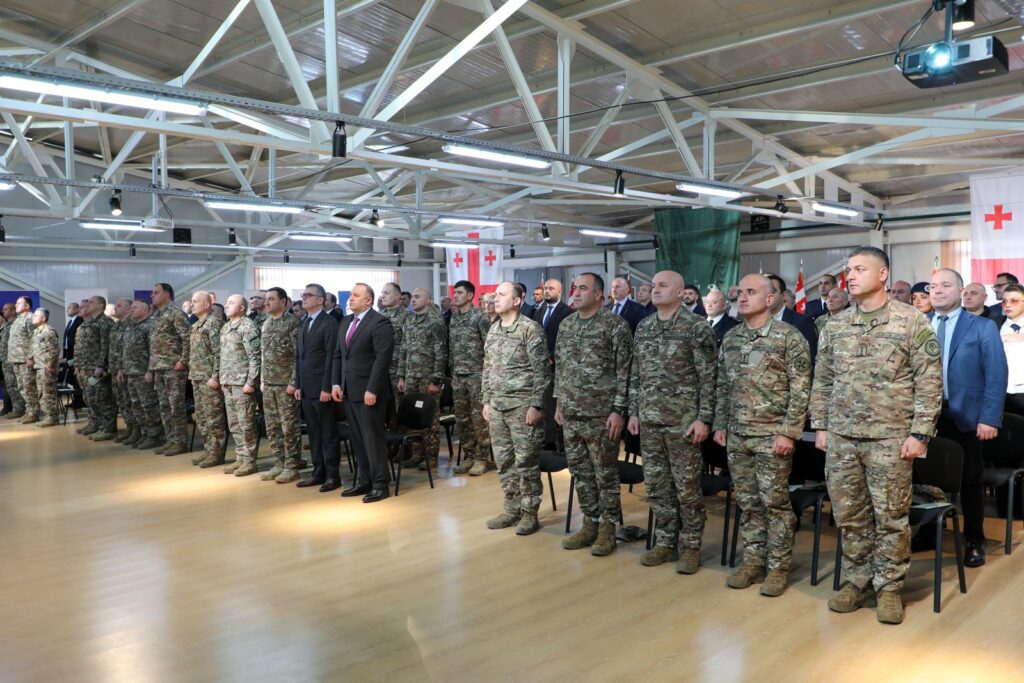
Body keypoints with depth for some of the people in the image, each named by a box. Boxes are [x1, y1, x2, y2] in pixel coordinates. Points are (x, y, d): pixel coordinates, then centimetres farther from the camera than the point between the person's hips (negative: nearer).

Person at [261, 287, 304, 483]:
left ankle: (292, 466, 7)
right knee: (272, 427, 11)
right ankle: (279, 463, 20)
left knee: (289, 427, -1)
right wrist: (262, 380, 13)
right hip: (268, 384, 7)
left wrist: (293, 383, -16)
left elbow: (298, 356, -13)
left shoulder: (292, 323, -9)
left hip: (285, 384, -7)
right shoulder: (266, 323, 13)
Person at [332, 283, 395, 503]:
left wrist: (372, 390, -20)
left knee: (373, 439, -2)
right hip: (348, 391, 8)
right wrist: (336, 383, 7)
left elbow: (383, 359, -17)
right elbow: (338, 355, 17)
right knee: (357, 440, 12)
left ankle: (380, 485, 7)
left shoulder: (380, 323, -11)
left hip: (368, 391, -8)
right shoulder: (345, 322, 15)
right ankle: (364, 481, 21)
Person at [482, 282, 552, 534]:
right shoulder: (493, 330, 11)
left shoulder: (530, 328, -10)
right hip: (497, 405, 7)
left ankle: (529, 514, 12)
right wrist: (486, 401, 12)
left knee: (526, 461, 0)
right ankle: (511, 509, 24)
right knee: (504, 460, 12)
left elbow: (542, 371, -12)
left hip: (522, 404, -7)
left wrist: (536, 406, -16)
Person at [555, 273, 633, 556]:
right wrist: (559, 403, 13)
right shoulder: (566, 324, 10)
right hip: (571, 412, 6)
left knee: (605, 473, 3)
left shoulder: (615, 324, -9)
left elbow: (625, 370, -11)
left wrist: (619, 410, -14)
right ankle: (590, 523, 26)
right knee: (580, 470, 13)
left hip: (602, 413, -6)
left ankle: (607, 528, 16)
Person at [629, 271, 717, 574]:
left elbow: (708, 377, -10)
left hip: (683, 420, -6)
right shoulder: (643, 327, 10)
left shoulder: (697, 327, -8)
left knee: (687, 487, 3)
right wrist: (633, 412, 10)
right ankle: (665, 541, 25)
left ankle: (691, 546, 17)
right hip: (649, 419, 6)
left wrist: (704, 418, -14)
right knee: (656, 485, 12)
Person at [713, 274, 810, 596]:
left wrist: (789, 432, -15)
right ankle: (753, 560, 24)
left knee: (775, 502, 2)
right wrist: (720, 425, 10)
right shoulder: (731, 338, 9)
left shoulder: (789, 336, -8)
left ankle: (778, 567, 15)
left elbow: (800, 389, -11)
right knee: (747, 502, 12)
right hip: (737, 435, 6)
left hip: (772, 434, -5)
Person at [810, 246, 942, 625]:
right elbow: (822, 381, 12)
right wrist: (820, 426, 7)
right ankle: (857, 580, 26)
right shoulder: (834, 326, 7)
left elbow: (929, 382, -6)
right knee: (849, 515, 11)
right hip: (841, 437, 4)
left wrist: (919, 433, -11)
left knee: (891, 516, 5)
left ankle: (889, 587, 20)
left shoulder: (913, 322, -5)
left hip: (890, 438, -4)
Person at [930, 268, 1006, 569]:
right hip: (925, 417, 2)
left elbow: (996, 374, -6)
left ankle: (974, 541, 25)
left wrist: (989, 418, -14)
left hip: (965, 417, -2)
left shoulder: (983, 327, -1)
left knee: (969, 481, 11)